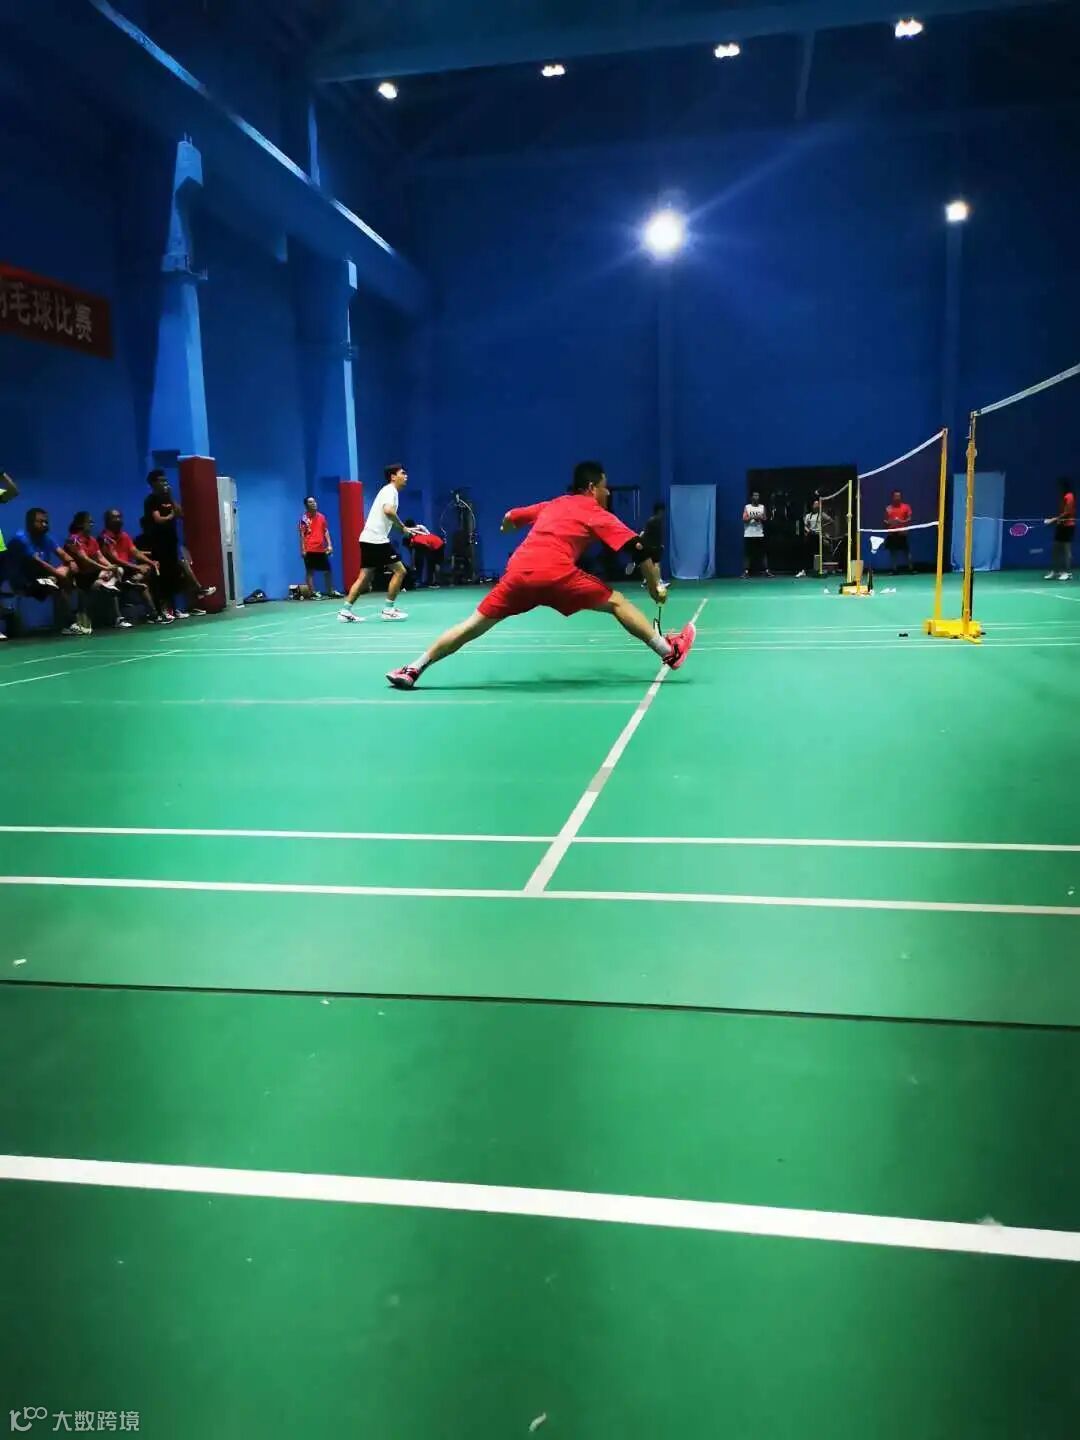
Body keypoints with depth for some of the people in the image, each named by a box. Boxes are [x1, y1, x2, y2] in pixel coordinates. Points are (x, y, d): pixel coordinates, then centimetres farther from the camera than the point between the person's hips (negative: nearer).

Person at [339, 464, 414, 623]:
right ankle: (388, 610, -2)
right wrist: (403, 528, -16)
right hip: (376, 540, -9)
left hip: (369, 539, 9)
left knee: (365, 577, 9)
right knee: (399, 570, -5)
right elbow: (388, 510, -26)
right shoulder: (390, 490, -7)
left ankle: (345, 610, 7)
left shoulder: (390, 491, 23)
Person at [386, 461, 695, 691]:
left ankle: (412, 670, 12)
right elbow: (637, 548, 6)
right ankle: (669, 651, 11)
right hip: (556, 574, -5)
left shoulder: (551, 505, 28)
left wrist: (508, 526, 64)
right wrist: (655, 587, 16)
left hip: (519, 572, 5)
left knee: (475, 625, 10)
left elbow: (509, 518, 40)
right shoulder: (596, 513, 13)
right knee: (617, 603, 9)